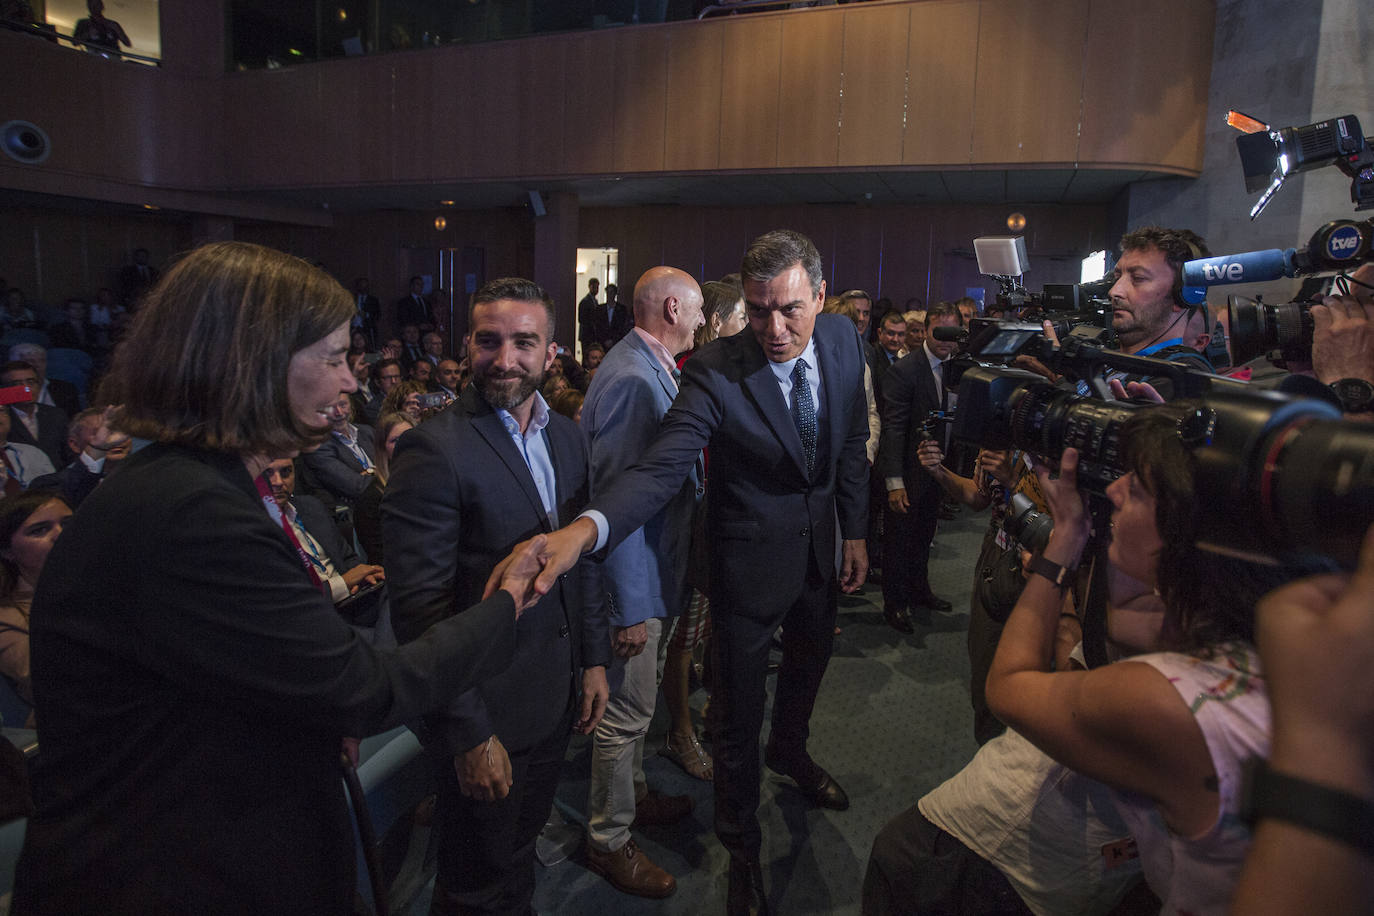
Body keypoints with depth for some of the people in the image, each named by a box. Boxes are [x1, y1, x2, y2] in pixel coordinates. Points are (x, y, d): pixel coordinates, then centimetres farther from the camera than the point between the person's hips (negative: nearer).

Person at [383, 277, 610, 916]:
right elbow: (420, 606, -21)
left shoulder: (567, 437, 3)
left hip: (556, 697, 6)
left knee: (520, 851, 27)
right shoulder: (434, 449, -20)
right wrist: (469, 734, -20)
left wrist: (593, 658, 9)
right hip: (487, 715, -6)